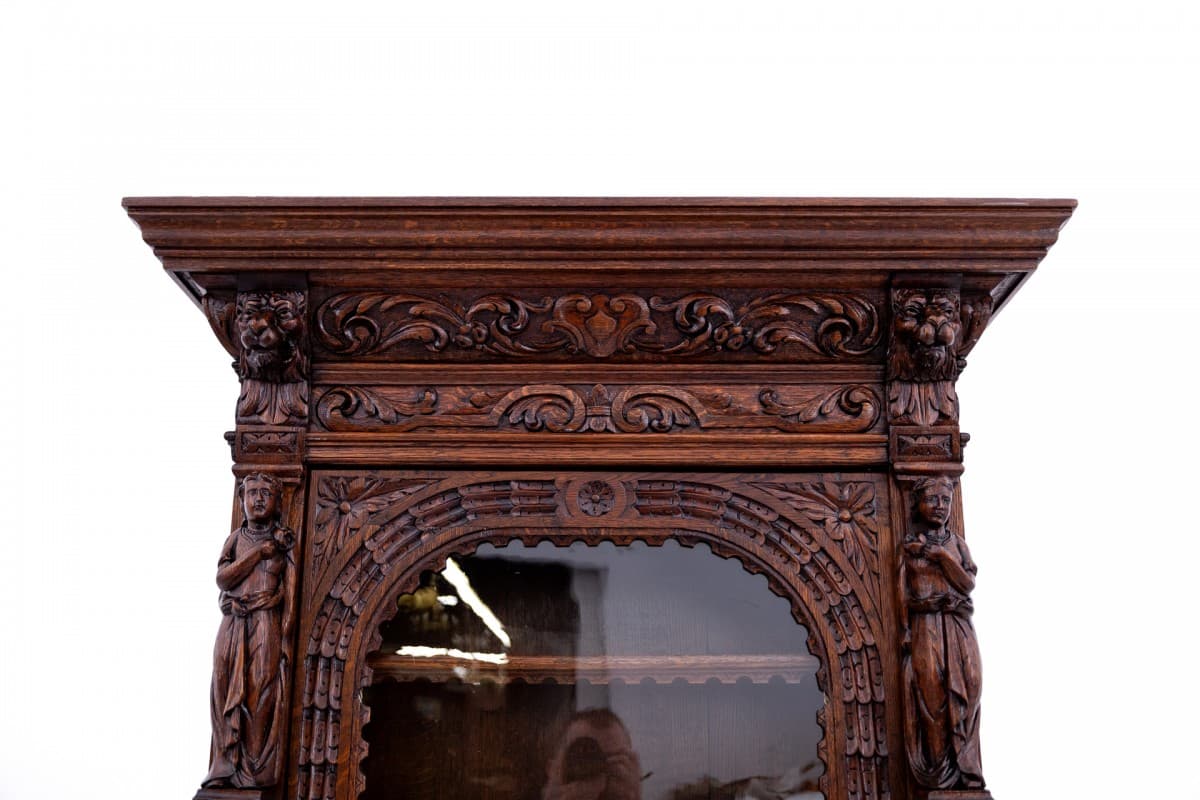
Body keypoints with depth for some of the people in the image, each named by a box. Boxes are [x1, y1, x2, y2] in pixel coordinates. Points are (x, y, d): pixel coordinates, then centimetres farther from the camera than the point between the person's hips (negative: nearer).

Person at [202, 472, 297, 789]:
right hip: (232, 626, 3)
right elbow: (222, 578, -1)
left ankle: (255, 770, -2)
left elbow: (290, 594, 1)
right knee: (226, 693, 0)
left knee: (260, 695, -6)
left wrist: (284, 638, -7)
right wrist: (258, 553, -9)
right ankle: (227, 766, 5)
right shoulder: (236, 537, 13)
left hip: (265, 626, -3)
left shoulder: (283, 541, 4)